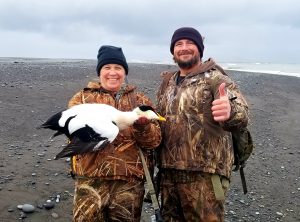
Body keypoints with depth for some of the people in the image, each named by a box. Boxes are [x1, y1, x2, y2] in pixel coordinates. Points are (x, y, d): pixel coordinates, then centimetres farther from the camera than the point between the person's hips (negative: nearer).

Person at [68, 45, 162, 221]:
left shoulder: (140, 100, 10)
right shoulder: (82, 98, 9)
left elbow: (155, 140, 1)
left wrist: (142, 126, -19)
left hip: (129, 181, 1)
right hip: (90, 179, -1)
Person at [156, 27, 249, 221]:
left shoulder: (214, 78, -8)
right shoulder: (167, 82, 12)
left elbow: (240, 111, -27)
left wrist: (230, 112, -49)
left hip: (205, 173, -6)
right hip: (168, 172, 6)